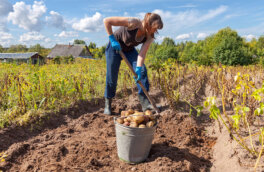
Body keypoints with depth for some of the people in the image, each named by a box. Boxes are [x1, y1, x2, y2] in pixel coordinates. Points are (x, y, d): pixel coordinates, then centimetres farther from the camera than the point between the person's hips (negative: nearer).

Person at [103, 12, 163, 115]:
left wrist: (138, 69, -37)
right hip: (114, 47, -4)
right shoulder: (133, 23, -32)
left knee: (142, 71, -15)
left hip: (129, 50, 5)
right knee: (112, 78, -6)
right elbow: (106, 21, -30)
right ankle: (107, 105, 15)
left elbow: (142, 53, -24)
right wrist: (112, 39, -29)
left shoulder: (149, 36, -16)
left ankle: (145, 103, -10)